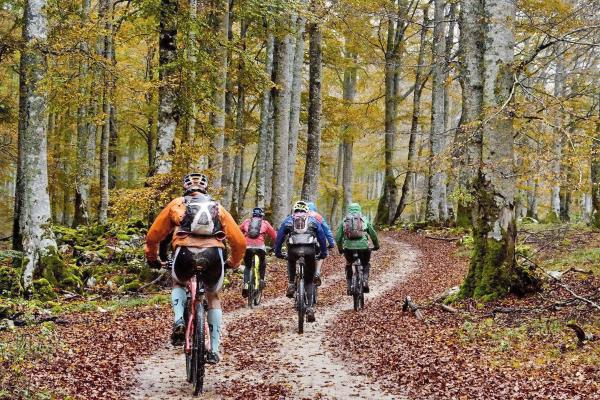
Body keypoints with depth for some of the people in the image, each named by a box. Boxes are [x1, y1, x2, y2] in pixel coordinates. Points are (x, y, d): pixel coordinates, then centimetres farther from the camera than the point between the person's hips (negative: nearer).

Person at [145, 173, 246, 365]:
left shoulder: (177, 204, 23)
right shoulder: (218, 208, 25)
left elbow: (153, 236, 21)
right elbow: (239, 241, 20)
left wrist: (152, 258, 38)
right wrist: (233, 262, 38)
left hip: (185, 255, -1)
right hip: (213, 256, 1)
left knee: (178, 284, 33)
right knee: (213, 298, 26)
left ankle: (179, 321, 6)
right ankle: (214, 350, 19)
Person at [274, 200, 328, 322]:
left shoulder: (288, 220, 25)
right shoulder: (313, 220, 26)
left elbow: (279, 237, 21)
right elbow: (322, 237, 22)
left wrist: (278, 252, 28)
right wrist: (323, 253, 28)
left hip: (293, 249, 0)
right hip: (310, 249, 0)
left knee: (291, 262, 38)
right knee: (310, 281, 14)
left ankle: (291, 284, 18)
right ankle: (310, 308, 1)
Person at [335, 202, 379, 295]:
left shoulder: (344, 221, 14)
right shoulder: (364, 220, 13)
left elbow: (338, 237, 11)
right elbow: (373, 234, 15)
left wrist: (340, 249, 26)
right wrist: (376, 245, 30)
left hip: (349, 247, 1)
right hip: (363, 247, -1)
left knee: (348, 265, 27)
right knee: (366, 264, 25)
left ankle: (349, 286, 17)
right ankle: (365, 281, 4)